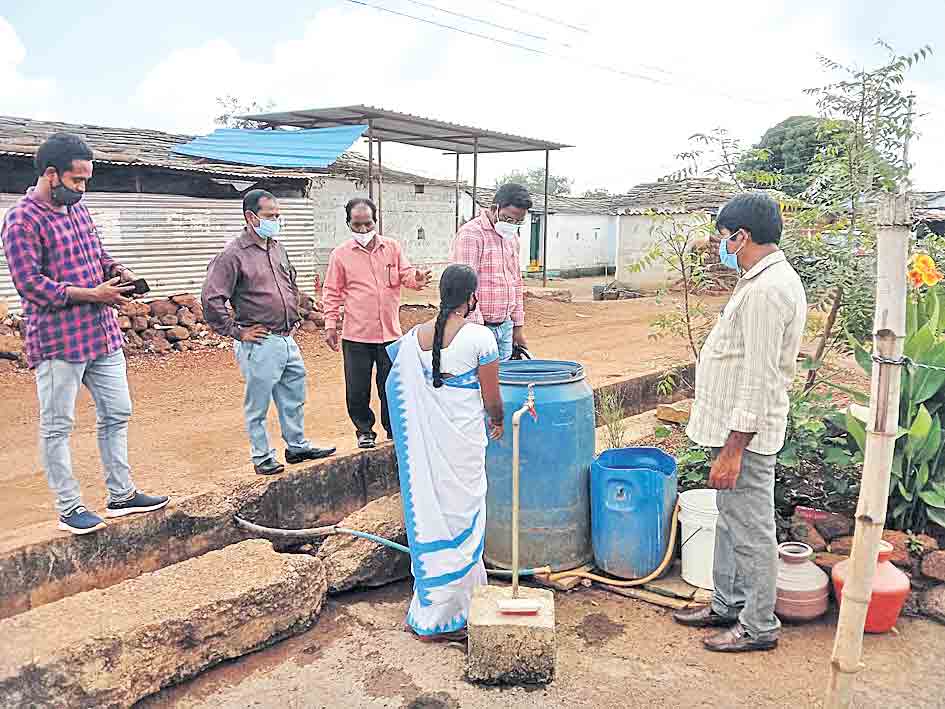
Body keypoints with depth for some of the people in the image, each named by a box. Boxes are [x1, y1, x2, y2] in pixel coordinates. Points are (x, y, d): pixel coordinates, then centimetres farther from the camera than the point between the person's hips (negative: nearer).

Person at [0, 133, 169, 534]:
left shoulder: (77, 208, 12)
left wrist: (117, 271, 2)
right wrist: (92, 294, -19)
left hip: (102, 333, 8)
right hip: (57, 340, -8)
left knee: (116, 414, 13)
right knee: (57, 426, 4)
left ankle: (121, 495, 26)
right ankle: (69, 509, 16)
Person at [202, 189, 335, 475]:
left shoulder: (277, 248, 11)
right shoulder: (233, 254, -13)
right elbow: (211, 299, -18)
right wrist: (236, 332, -14)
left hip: (288, 340, 8)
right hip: (260, 344, -8)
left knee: (294, 398, 18)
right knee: (258, 405, 6)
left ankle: (297, 446, 33)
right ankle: (262, 456, 20)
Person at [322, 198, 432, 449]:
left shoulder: (392, 247, 5)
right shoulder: (340, 254, 0)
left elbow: (405, 274, 5)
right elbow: (332, 292, 4)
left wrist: (416, 279, -19)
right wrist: (330, 324, 0)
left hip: (390, 333, 1)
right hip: (356, 336, -1)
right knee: (357, 390, 7)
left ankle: (394, 430, 28)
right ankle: (364, 430, 27)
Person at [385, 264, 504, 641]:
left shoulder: (413, 338, 0)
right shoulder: (479, 337, -15)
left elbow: (398, 391, 8)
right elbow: (491, 398, -8)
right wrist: (497, 421, 14)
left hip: (423, 444, 6)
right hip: (461, 444, -6)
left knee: (429, 514, 19)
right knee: (459, 519, 8)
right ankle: (439, 620, 17)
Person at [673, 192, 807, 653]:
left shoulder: (765, 290, -23)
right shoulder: (772, 279, 11)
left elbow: (760, 381, -26)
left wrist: (733, 450, -23)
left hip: (745, 433, -11)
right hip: (736, 426, 11)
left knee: (751, 530, 4)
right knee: (731, 522, 20)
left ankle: (758, 626, 21)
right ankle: (728, 606, 35)